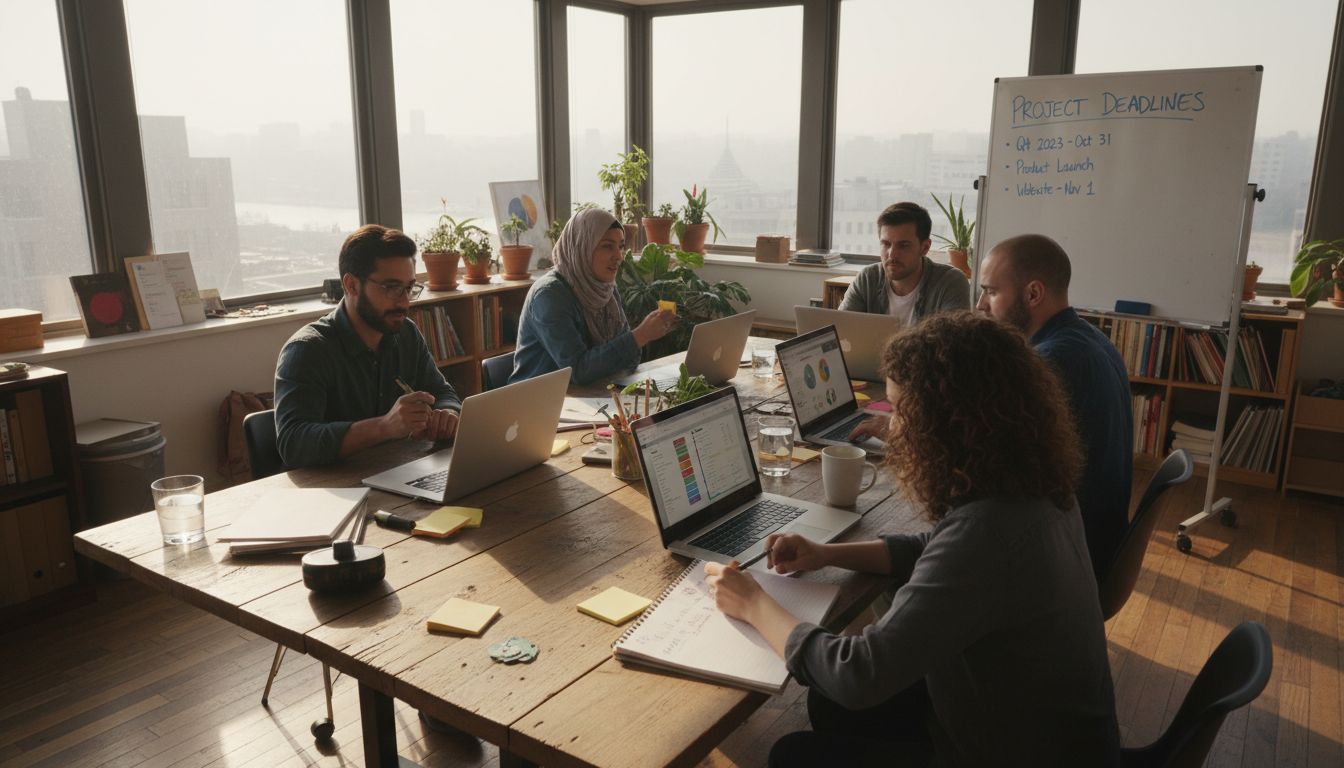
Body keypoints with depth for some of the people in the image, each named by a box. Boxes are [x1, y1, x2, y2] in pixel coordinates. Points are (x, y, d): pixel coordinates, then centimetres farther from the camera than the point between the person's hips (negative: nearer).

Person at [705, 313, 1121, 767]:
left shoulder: (986, 532, -37)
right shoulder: (1027, 489, -7)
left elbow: (857, 675, -32)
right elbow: (943, 552, 13)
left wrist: (754, 605, -17)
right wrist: (828, 554, 1)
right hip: (1030, 716, 8)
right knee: (831, 707, 18)